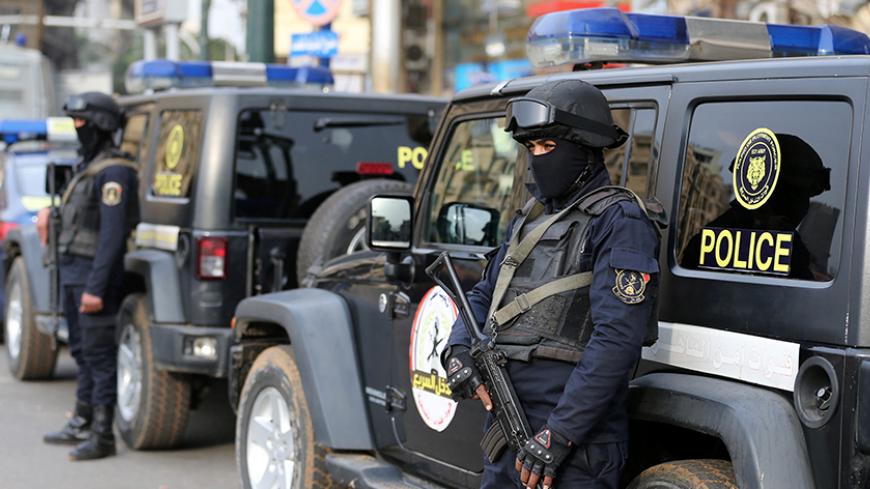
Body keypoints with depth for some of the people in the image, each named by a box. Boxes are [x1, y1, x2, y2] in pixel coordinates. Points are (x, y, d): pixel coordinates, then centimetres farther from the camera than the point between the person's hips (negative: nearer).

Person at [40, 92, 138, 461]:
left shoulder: (114, 171, -17)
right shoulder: (85, 164, 13)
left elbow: (112, 234, -22)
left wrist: (95, 287, -25)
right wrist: (50, 211, 20)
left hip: (94, 274, -10)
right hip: (71, 272, 10)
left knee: (99, 354, -5)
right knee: (82, 351, 17)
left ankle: (102, 436, -1)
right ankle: (82, 424, 27)